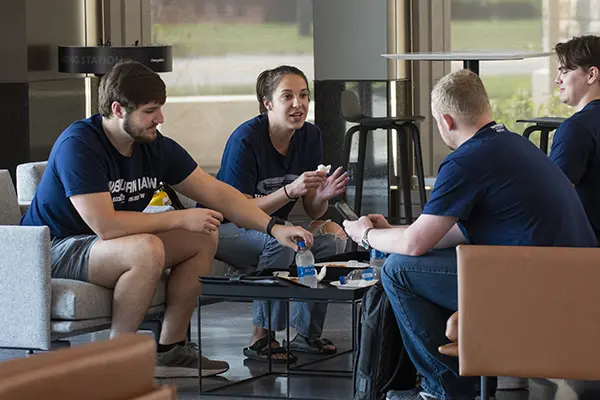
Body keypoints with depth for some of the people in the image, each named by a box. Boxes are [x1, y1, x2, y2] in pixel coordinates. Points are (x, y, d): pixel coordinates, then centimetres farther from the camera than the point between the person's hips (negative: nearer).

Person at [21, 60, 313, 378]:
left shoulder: (156, 147, -2)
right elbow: (105, 225, -32)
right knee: (147, 250, -34)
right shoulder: (78, 145, -25)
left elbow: (217, 193, 2)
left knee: (204, 239, -1)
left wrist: (273, 228, -10)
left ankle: (170, 349, 1)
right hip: (56, 249, -9)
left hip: (112, 243, 9)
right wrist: (180, 219, -24)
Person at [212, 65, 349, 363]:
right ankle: (260, 338, -24)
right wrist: (290, 190, -35)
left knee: (332, 236, -16)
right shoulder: (246, 139, -22)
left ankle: (307, 333, -6)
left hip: (269, 227, 7)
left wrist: (323, 196, -23)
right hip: (222, 228, -7)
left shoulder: (310, 137, -3)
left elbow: (312, 211, 1)